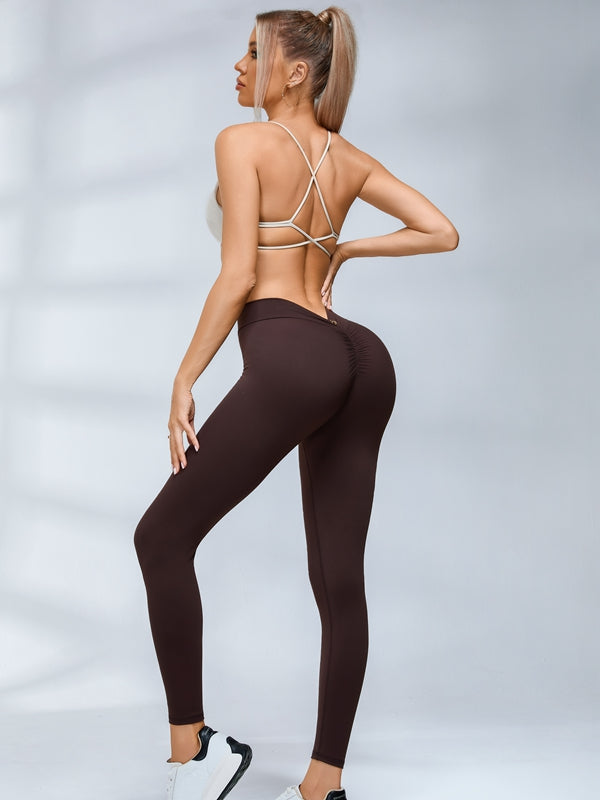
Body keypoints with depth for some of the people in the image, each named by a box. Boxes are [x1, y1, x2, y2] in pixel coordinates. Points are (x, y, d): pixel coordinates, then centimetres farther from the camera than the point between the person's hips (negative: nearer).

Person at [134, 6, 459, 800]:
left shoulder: (244, 142, -1)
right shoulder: (349, 157, 18)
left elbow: (238, 276, -8)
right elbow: (442, 233, 13)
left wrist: (183, 380, -4)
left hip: (291, 357, -8)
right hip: (359, 358, 8)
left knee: (162, 538, 4)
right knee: (338, 577, 7)